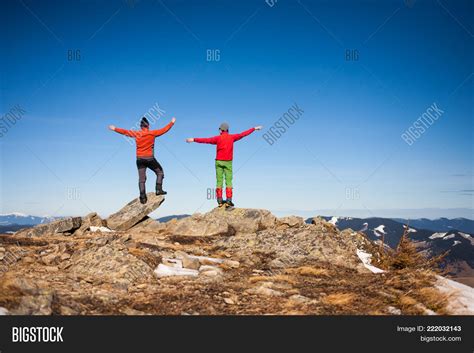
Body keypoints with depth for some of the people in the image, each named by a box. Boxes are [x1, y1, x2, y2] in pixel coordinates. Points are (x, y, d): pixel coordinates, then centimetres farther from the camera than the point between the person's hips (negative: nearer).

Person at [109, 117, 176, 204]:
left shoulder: (136, 134, 1)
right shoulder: (152, 133, -4)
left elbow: (124, 131, 9)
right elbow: (164, 130, 3)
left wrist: (115, 129, 23)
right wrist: (172, 122, 16)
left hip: (139, 159, 3)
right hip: (149, 158, -3)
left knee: (141, 179, 4)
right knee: (159, 172, 17)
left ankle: (143, 198, 0)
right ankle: (159, 189, 6)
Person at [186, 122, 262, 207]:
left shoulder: (218, 138, -3)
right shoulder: (232, 137, 2)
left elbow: (206, 140, -7)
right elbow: (243, 134, 9)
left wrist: (194, 139, -4)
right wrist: (254, 128, 20)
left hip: (219, 162, 0)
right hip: (228, 162, 0)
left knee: (219, 181, 2)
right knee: (228, 181, 0)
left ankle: (220, 200, -1)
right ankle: (228, 200, -9)